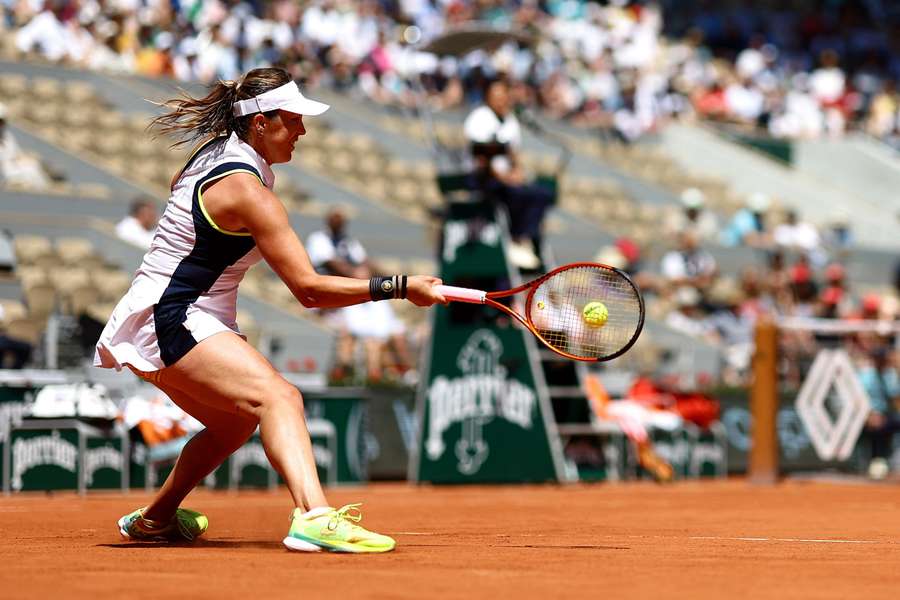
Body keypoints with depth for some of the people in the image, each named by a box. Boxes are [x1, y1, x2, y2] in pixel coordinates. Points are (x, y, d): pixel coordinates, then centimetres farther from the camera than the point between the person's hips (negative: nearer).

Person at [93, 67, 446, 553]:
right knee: (278, 397, -29)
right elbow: (309, 289, -23)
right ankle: (314, 517, -52)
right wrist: (399, 288, -22)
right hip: (172, 319, -11)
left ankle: (155, 518, 44)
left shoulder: (214, 153, 8)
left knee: (234, 421, 28)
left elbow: (176, 185, 33)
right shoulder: (248, 191, -21)